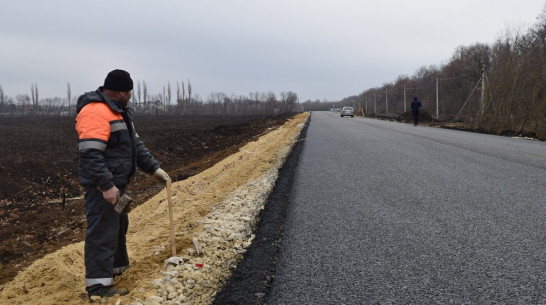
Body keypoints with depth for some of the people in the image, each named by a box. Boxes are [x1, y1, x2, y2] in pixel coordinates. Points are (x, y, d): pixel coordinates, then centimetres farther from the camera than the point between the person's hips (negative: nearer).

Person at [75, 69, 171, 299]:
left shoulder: (119, 111, 14)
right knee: (103, 231, -6)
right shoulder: (95, 112, -20)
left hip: (116, 182, 11)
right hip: (102, 185, -11)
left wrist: (154, 168, 10)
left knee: (118, 226, 21)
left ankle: (117, 267, 37)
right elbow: (91, 154, -27)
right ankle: (98, 284, 2)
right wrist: (106, 185, -29)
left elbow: (135, 144, 16)